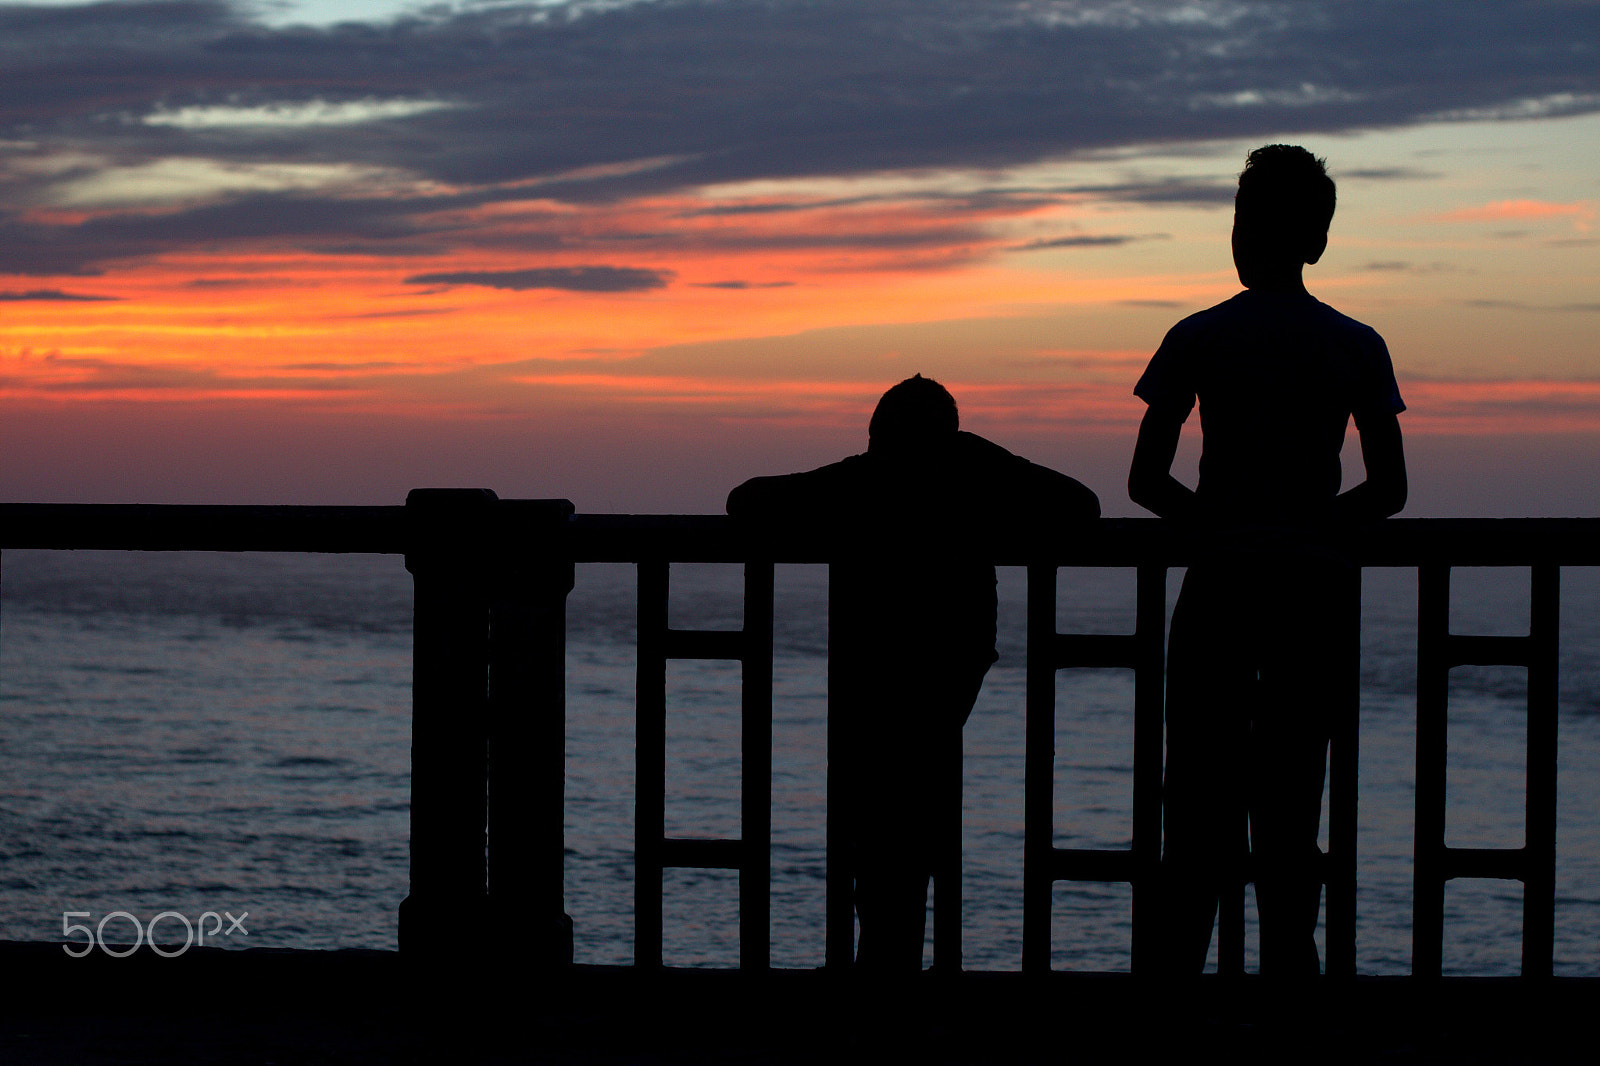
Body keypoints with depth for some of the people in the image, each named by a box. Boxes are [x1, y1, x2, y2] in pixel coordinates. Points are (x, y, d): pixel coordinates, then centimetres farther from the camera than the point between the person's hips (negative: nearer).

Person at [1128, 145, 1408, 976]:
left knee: (1199, 799, 5)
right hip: (1317, 587, 1)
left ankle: (1178, 960, 1)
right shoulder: (1357, 347, 2)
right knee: (1292, 798, 8)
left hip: (1222, 583, -1)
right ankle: (1287, 956, 6)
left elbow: (1146, 480, -4)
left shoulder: (1200, 338, -3)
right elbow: (1389, 490, 0)